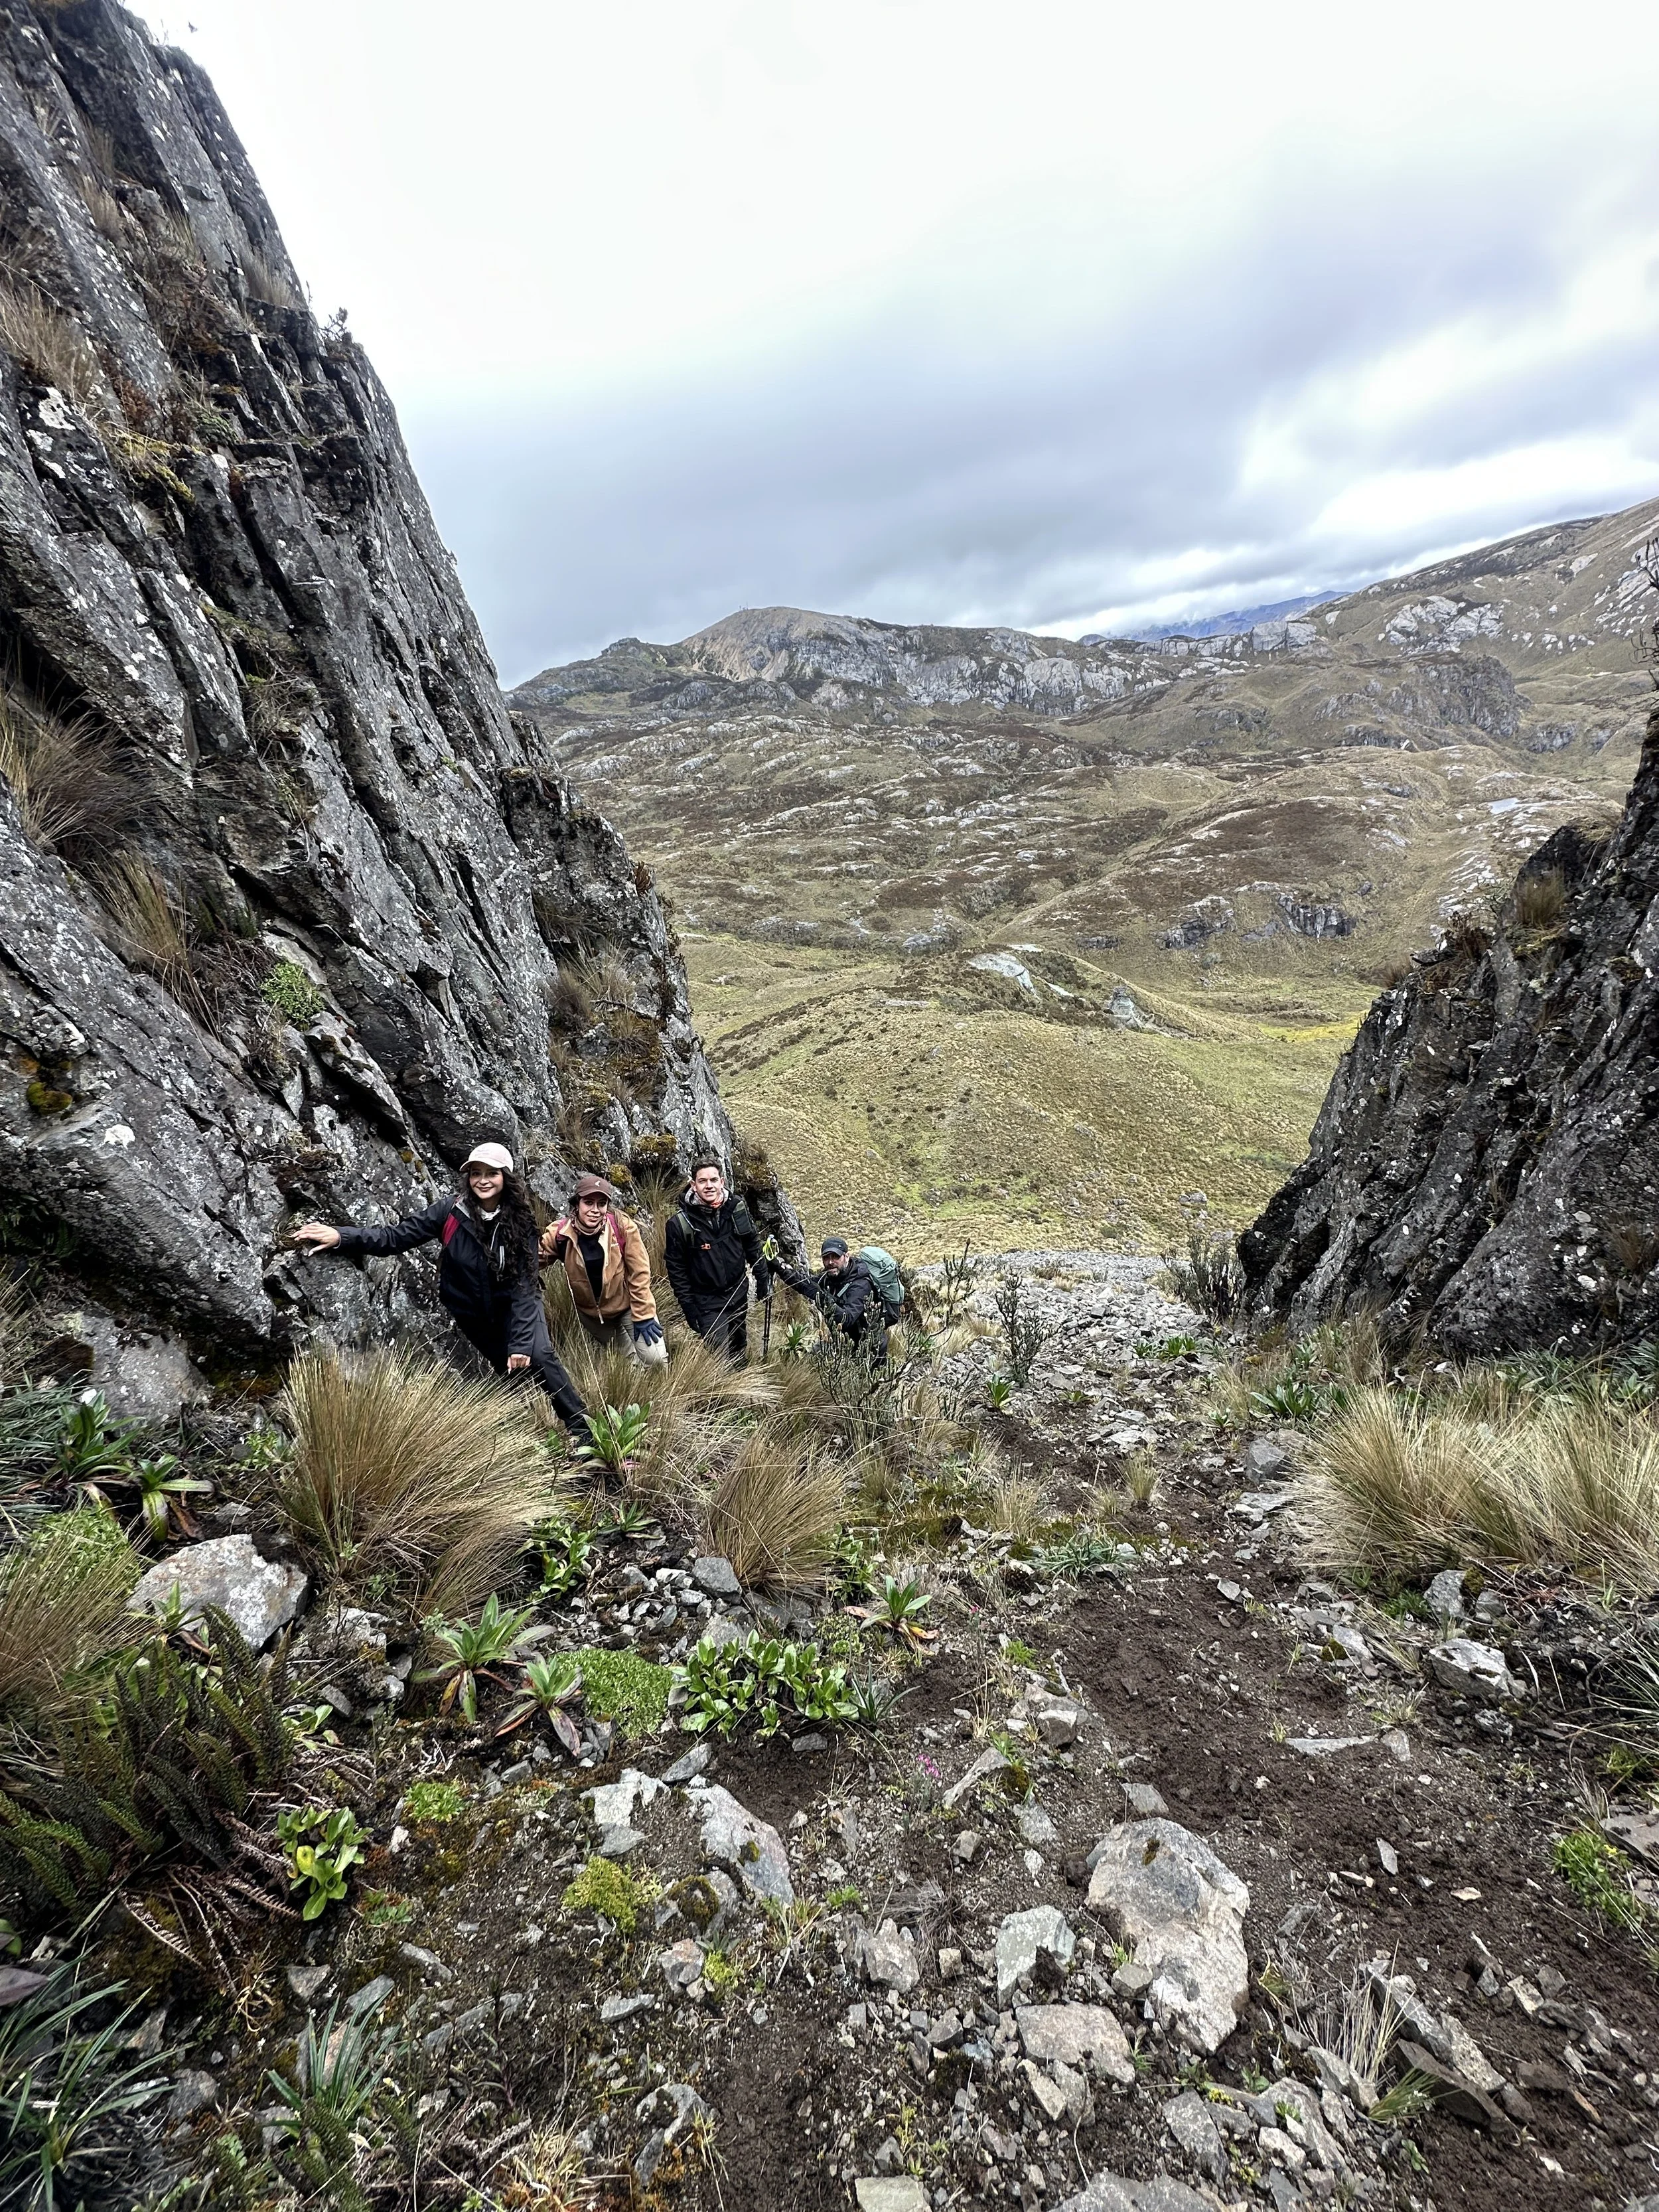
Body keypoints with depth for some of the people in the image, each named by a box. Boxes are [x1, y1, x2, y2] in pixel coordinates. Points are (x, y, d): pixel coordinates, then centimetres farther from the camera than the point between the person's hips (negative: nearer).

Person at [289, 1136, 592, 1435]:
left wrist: (521, 1344, -28)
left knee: (539, 1355, -22)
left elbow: (523, 1286, -21)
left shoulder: (520, 1222, -18)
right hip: (471, 1312, 2)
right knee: (508, 1369, 1)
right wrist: (342, 1237, -32)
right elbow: (398, 1235, -17)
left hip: (513, 1304, -2)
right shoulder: (453, 1211, -15)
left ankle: (581, 1428, -12)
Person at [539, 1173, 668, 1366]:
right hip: (590, 1312, 2)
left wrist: (643, 1316, -12)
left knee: (656, 1359, -10)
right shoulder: (560, 1233, -19)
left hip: (627, 1304, -2)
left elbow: (639, 1273, -15)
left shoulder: (622, 1227, -23)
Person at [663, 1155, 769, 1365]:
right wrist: (690, 1309, -9)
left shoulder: (737, 1208, -5)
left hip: (739, 1297, 4)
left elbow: (753, 1247, 9)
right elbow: (677, 1270, -9)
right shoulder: (680, 1223, -17)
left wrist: (763, 1279, 9)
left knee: (740, 1357, 20)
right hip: (707, 1304, -4)